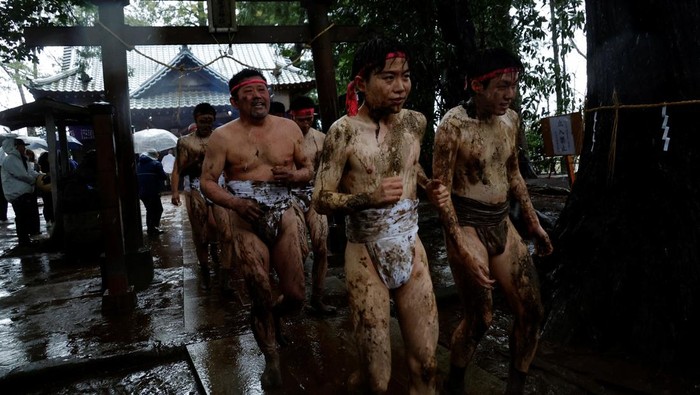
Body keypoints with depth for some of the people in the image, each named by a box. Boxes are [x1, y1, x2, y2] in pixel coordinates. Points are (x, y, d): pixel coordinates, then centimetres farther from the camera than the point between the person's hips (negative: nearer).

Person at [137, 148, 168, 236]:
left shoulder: (138, 165, 15)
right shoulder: (156, 164, -6)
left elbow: (136, 177, 16)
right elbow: (163, 176, -11)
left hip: (142, 192, 7)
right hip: (153, 192, -7)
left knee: (149, 210, 19)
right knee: (158, 209, 2)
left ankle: (149, 229, 23)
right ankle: (153, 229, -4)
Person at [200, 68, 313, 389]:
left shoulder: (290, 128, 4)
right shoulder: (223, 137, -3)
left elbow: (309, 168, 12)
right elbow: (207, 182, -1)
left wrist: (295, 176, -11)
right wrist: (235, 203, -19)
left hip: (286, 215, 2)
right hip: (247, 221, -2)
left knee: (295, 296, 4)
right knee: (261, 298, 6)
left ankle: (273, 318, 42)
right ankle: (272, 362, 28)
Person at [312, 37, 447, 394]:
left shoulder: (415, 122, 3)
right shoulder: (345, 131, -12)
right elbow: (320, 200, -10)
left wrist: (428, 185, 5)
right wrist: (369, 197, -25)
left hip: (411, 247, 5)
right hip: (367, 255, -4)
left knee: (425, 366, 8)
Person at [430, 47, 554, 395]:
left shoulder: (511, 119, 6)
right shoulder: (454, 125, -15)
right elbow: (441, 191, -16)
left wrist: (533, 223, 19)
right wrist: (463, 249, -21)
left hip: (502, 222, 7)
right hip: (467, 224, -7)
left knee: (531, 311, 7)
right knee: (480, 318, -1)